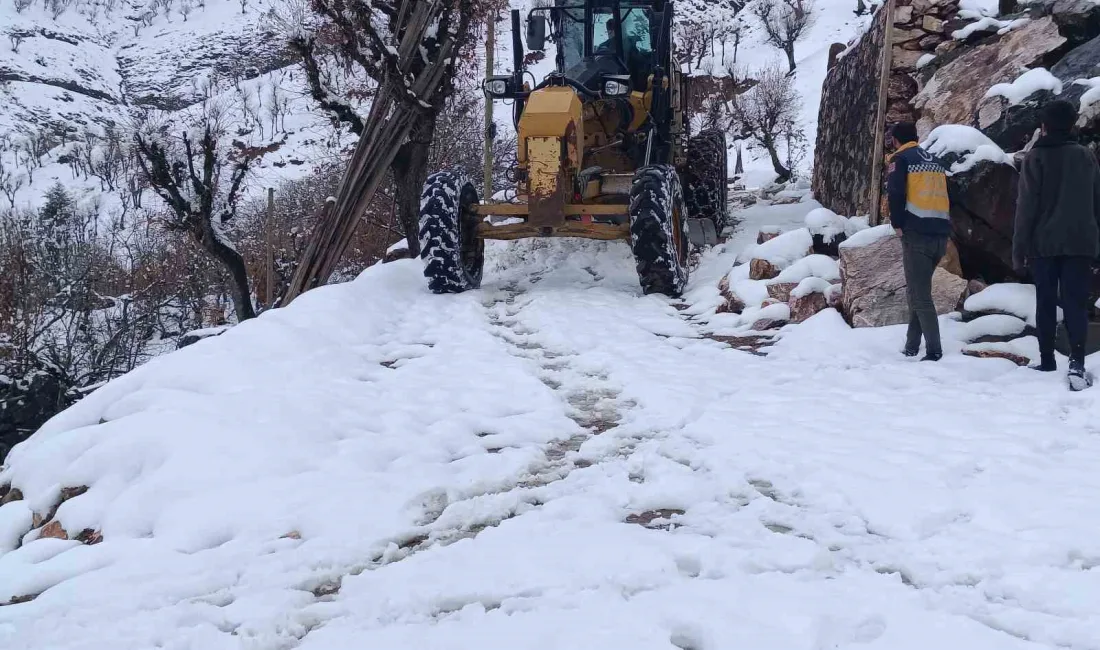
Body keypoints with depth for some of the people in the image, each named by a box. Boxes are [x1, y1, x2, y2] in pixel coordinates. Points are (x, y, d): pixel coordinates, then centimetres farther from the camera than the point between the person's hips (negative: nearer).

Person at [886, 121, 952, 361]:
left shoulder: (901, 158, 1)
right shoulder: (936, 162, 21)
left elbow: (895, 193, -13)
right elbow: (948, 196, 20)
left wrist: (897, 224, -4)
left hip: (917, 234, -7)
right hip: (941, 235, 7)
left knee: (920, 294, -6)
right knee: (918, 288, 19)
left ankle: (934, 351, -13)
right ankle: (912, 346, 21)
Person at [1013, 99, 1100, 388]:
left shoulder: (1036, 157, -4)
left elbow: (1026, 207, -7)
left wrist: (1019, 249, -4)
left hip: (1044, 243, -2)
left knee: (1045, 304, 8)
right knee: (1076, 303, -2)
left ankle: (1047, 363, 9)